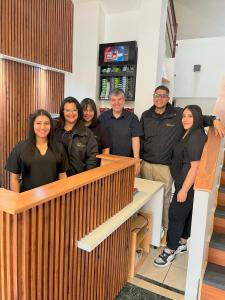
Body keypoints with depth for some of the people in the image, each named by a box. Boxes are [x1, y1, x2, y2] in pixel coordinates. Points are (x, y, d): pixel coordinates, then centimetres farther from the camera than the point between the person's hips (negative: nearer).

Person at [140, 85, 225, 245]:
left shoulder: (178, 114, -4)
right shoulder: (146, 115, 6)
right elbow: (141, 138, 11)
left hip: (165, 166, -3)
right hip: (146, 164, 3)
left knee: (165, 199, 8)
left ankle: (165, 230, 28)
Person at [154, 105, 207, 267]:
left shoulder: (197, 136, -20)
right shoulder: (189, 134, 10)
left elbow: (195, 166, -23)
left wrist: (184, 190, -21)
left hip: (188, 184, -9)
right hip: (184, 181, 9)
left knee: (175, 214, -1)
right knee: (185, 213, 19)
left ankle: (170, 251, 14)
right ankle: (183, 243, 36)